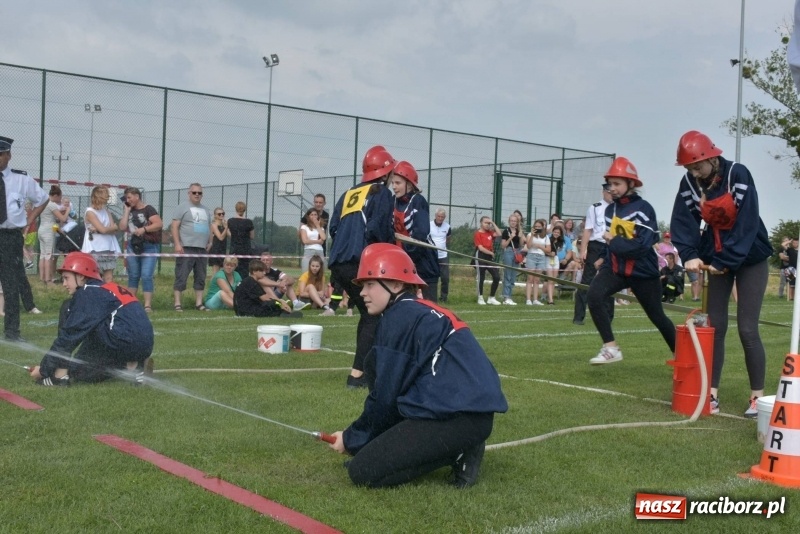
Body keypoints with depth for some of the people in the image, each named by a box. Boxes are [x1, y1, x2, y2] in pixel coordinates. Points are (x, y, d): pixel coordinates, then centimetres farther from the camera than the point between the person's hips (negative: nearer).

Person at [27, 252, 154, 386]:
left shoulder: (87, 293, -2)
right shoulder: (110, 289, 24)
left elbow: (70, 334, -4)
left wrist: (44, 368, 3)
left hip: (126, 342, -9)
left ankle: (61, 374, -3)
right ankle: (132, 367, 6)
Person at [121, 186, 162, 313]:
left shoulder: (148, 209, -5)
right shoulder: (129, 210, 12)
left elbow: (159, 224, -16)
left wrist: (144, 229, -21)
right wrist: (126, 210, 1)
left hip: (149, 247, -6)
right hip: (133, 246, 6)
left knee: (146, 276, -10)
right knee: (133, 276, 12)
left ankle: (148, 305, -9)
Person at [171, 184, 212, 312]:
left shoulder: (205, 210, 20)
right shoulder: (182, 207, 0)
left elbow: (209, 227, 25)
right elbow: (174, 227, -7)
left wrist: (210, 242, 10)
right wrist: (177, 244, -15)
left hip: (202, 249, 6)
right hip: (186, 248, -6)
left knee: (201, 278, 8)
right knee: (181, 277, -5)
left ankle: (199, 303, 14)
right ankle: (177, 304, -3)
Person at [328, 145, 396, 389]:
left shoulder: (349, 193, 22)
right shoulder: (382, 193, 3)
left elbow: (333, 227, 16)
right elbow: (379, 230, -9)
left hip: (338, 263, 7)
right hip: (361, 263, -7)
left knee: (368, 313, 19)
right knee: (374, 316, -2)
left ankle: (365, 367, 22)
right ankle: (358, 374, -11)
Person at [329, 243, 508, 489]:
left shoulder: (399, 318, -8)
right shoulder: (423, 312, 21)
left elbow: (386, 395, -7)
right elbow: (395, 389, 22)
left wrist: (352, 438, 8)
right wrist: (358, 434, 20)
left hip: (456, 417, -10)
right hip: (472, 411, 10)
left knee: (362, 471, -9)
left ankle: (457, 454, -5)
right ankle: (459, 447, 9)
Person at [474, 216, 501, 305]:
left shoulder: (490, 232, 13)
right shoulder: (478, 234, -7)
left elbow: (499, 234, -2)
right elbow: (480, 248, -13)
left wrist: (493, 223, -1)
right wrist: (491, 253, -8)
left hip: (490, 258, 6)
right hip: (481, 257, -6)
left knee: (496, 277, 2)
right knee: (481, 278, 1)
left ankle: (491, 298, 12)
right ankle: (480, 298, 13)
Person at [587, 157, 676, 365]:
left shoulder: (643, 209, -14)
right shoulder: (610, 209, 6)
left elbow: (641, 246, -22)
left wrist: (613, 242, -15)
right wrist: (604, 265, 8)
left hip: (643, 272, -4)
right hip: (615, 268, 5)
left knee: (657, 317, 10)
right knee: (594, 294, -24)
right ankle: (611, 348, -18)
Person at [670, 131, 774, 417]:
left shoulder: (738, 175, -20)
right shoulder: (689, 183, -5)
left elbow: (747, 223, -23)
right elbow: (683, 222, -11)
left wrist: (725, 261, -25)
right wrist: (689, 255, -26)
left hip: (750, 258, -4)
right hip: (716, 258, 5)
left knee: (747, 329, -7)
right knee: (715, 326, 2)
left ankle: (758, 397, 5)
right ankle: (712, 393, 9)